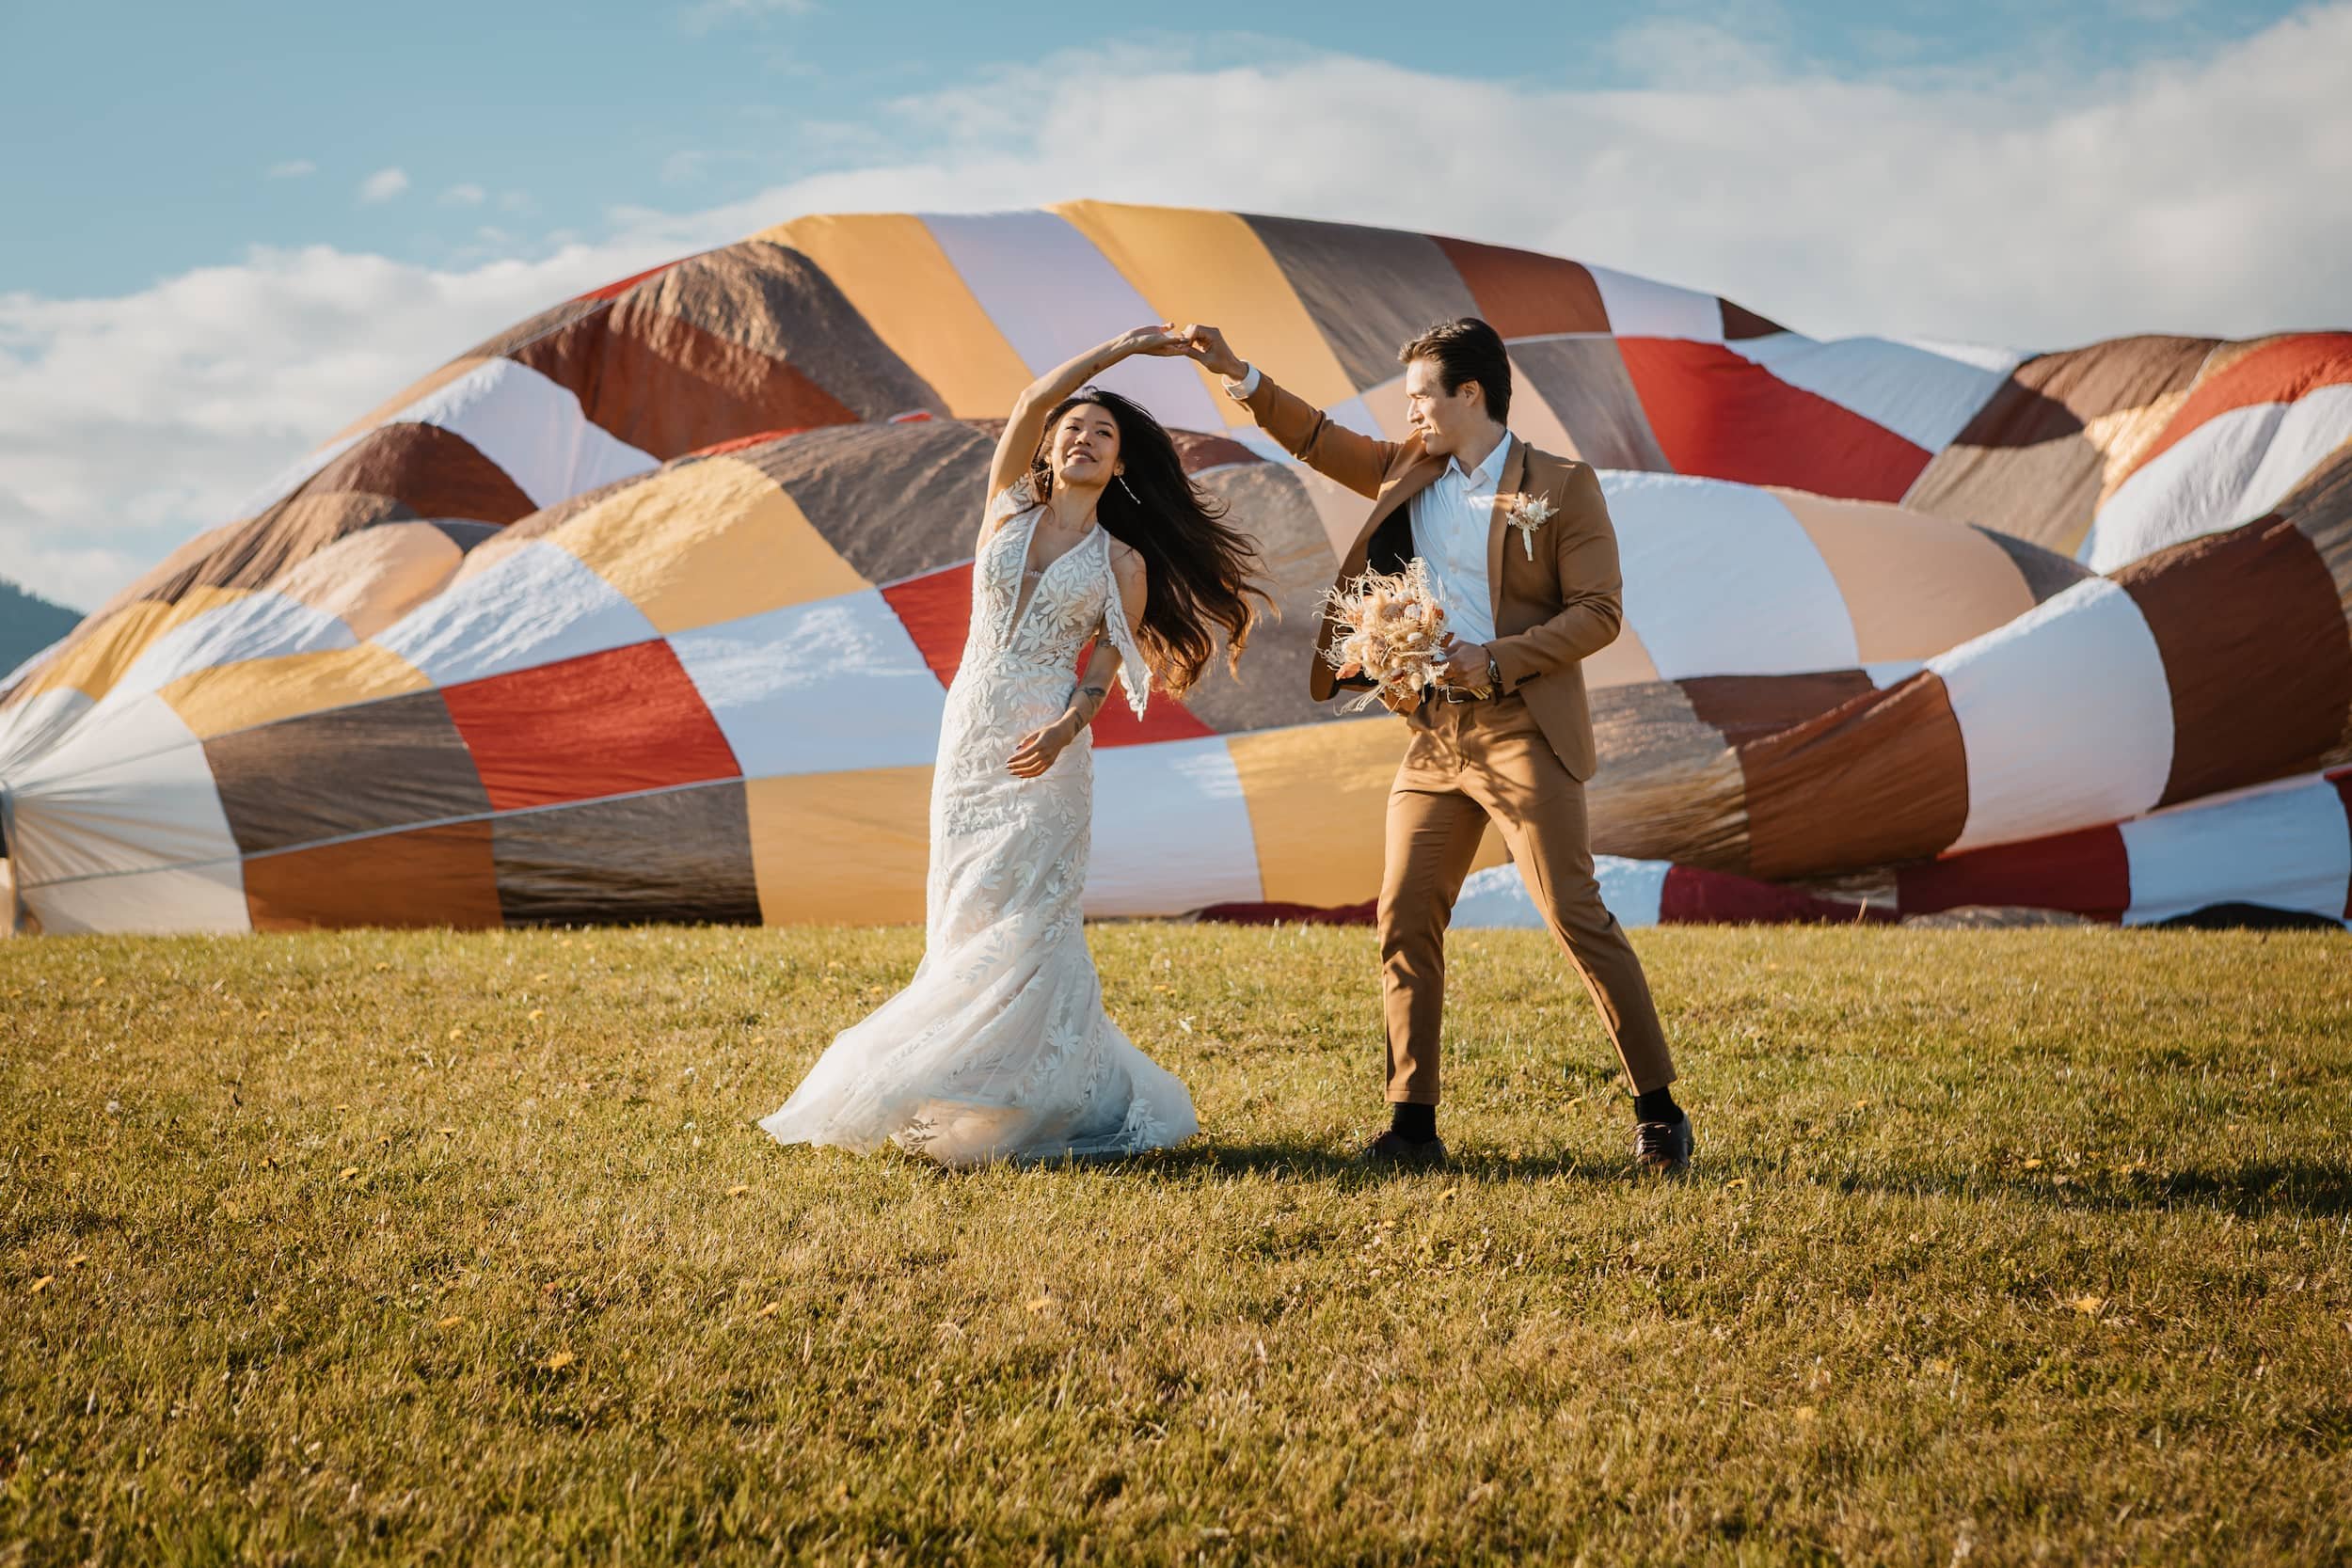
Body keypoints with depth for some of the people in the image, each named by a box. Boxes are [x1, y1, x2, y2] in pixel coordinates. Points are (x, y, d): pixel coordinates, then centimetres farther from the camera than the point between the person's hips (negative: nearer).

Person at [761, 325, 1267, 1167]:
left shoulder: (1123, 564, 6)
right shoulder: (1008, 507, 10)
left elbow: (1104, 671, 1)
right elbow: (1032, 399, -1)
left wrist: (1063, 730, -18)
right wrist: (1121, 347, 1)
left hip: (1043, 745, -3)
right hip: (969, 730, 3)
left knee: (1019, 922, -9)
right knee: (963, 921, 3)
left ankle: (1020, 1109, -5)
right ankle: (958, 1105, 12)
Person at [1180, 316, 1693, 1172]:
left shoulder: (1562, 485, -6)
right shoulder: (1409, 474, 12)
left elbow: (1600, 612, -9)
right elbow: (1321, 439, 25)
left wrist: (1499, 660, -18)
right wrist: (1241, 377, 16)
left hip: (1521, 733, -6)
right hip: (1432, 737, 6)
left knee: (1576, 916, -8)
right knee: (1404, 921, 3)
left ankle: (1658, 1111, 1)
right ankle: (1413, 1122, 11)